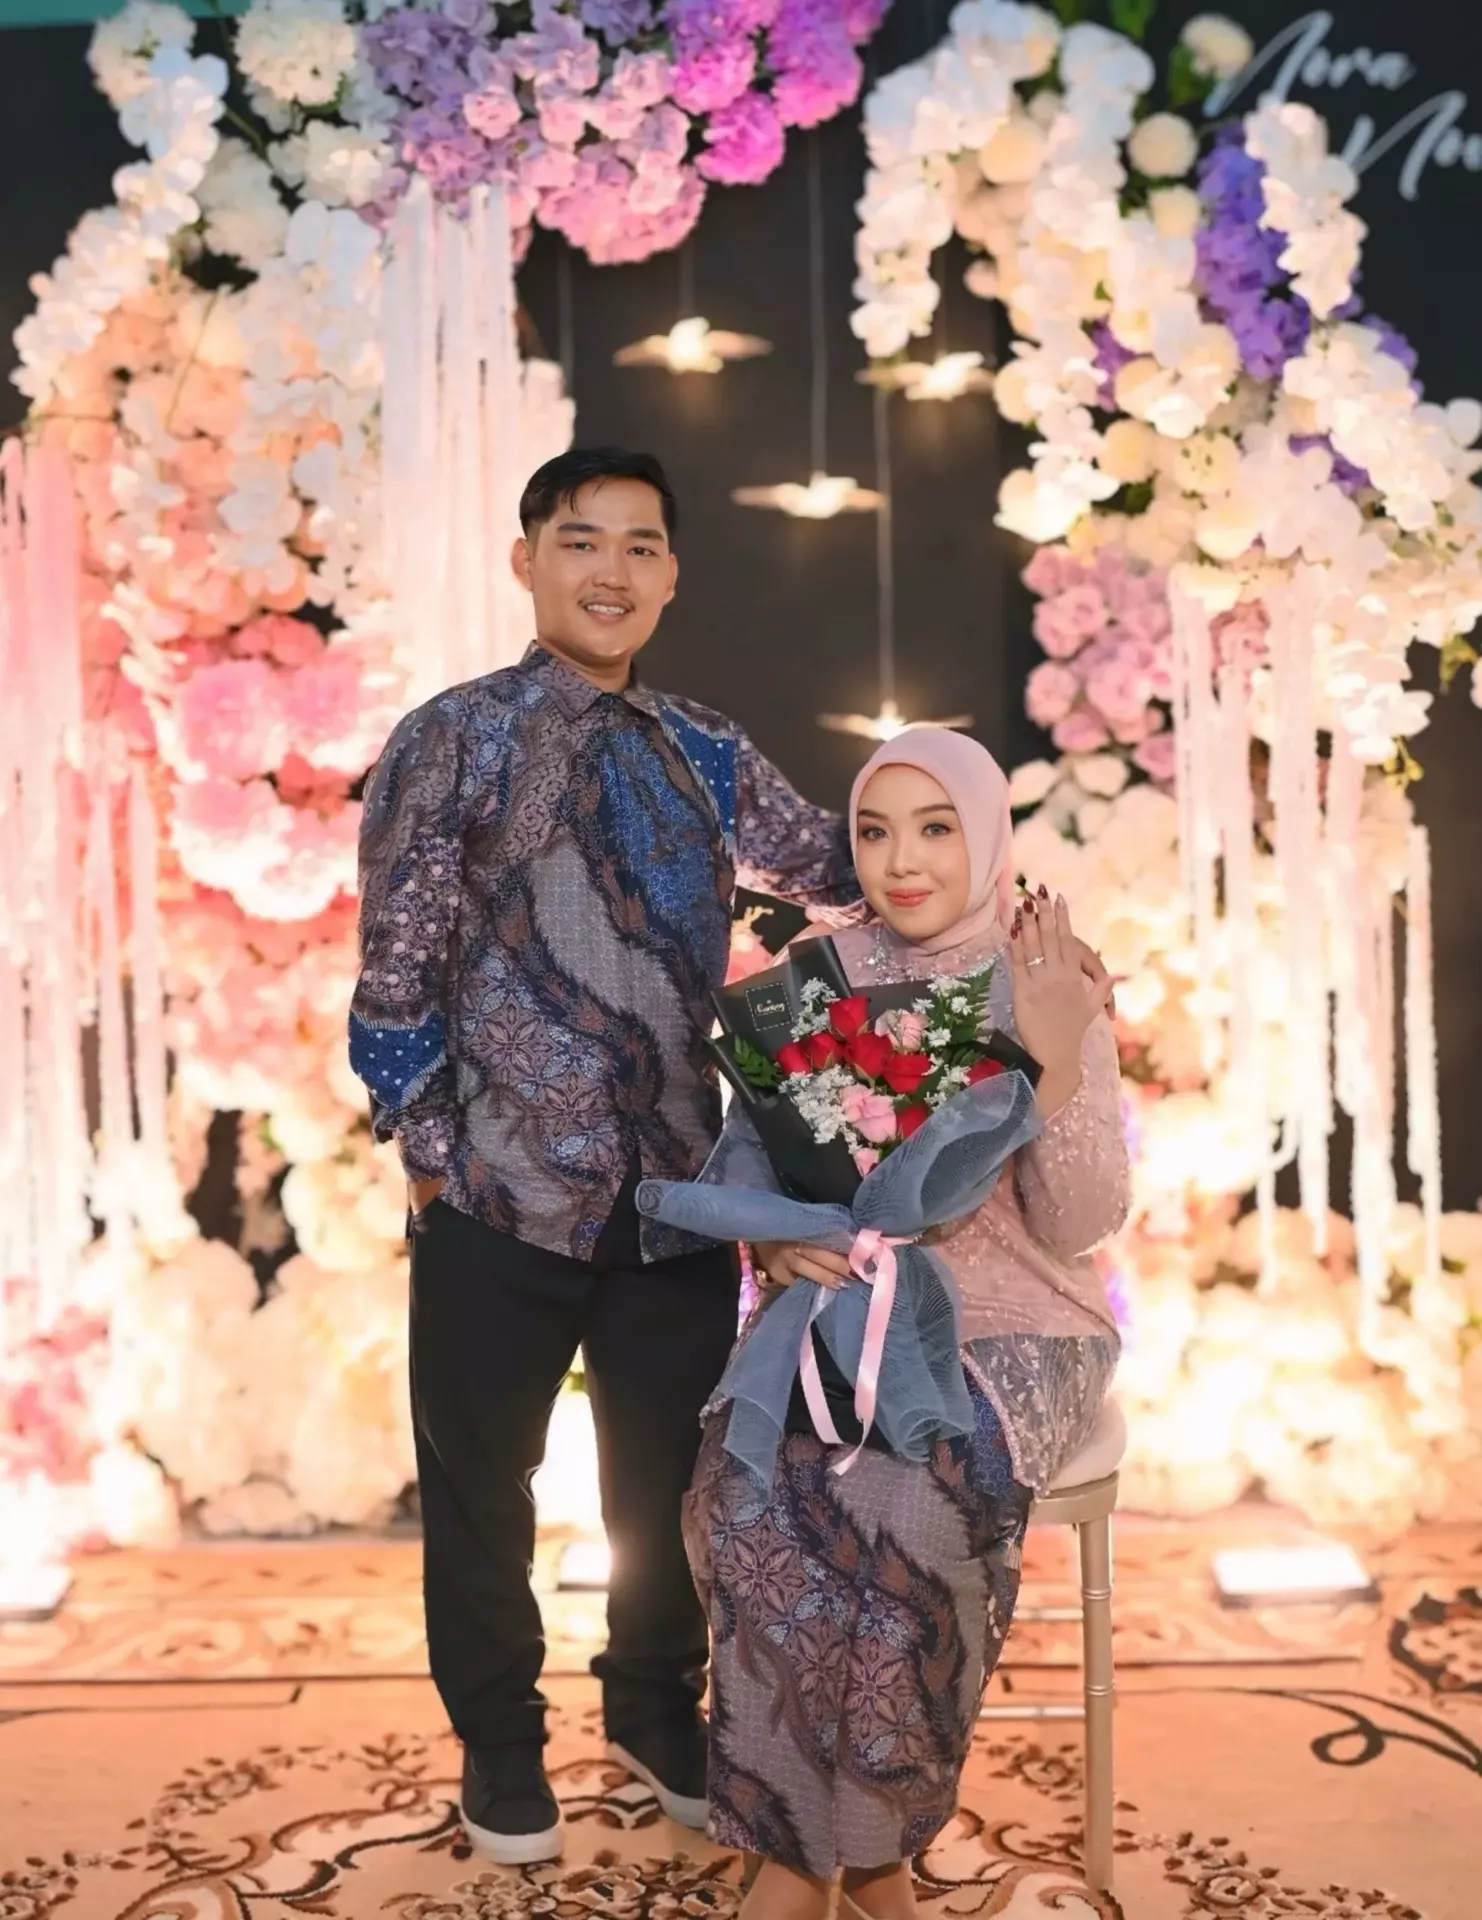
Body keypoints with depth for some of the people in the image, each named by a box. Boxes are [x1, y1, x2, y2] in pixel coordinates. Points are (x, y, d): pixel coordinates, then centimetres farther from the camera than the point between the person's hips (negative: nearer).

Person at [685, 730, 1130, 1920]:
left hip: (1009, 1328, -2)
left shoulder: (1052, 992, -5)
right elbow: (747, 1153, 7)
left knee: (910, 1510, -31)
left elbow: (1083, 1222, -12)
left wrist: (1060, 1059, -26)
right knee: (749, 1496, -27)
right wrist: (771, 1235, -15)